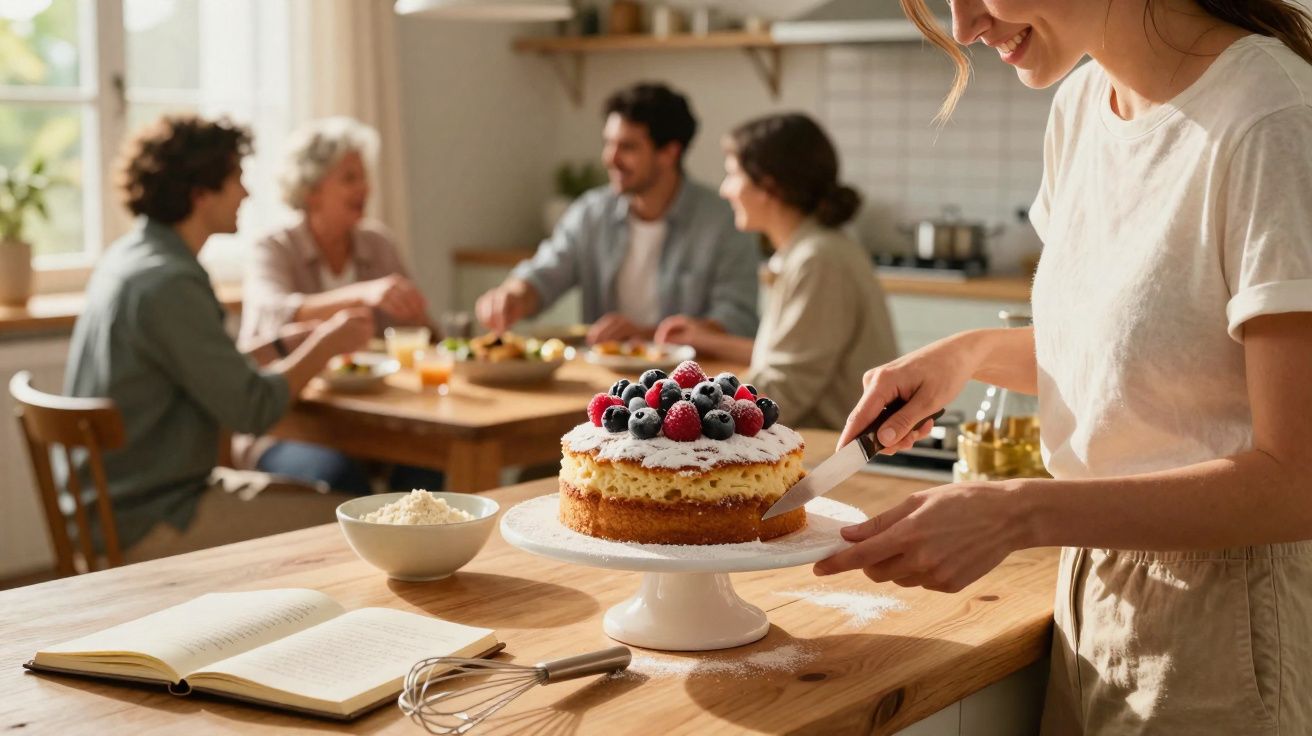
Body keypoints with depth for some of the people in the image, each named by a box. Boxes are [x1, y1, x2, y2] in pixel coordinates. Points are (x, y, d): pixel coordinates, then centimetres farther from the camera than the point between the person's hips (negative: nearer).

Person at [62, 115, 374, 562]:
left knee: (312, 498, 17)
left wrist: (292, 342, 9)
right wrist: (326, 344, -6)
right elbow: (252, 409, -19)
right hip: (149, 525, -10)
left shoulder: (129, 256, 8)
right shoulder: (168, 284, -22)